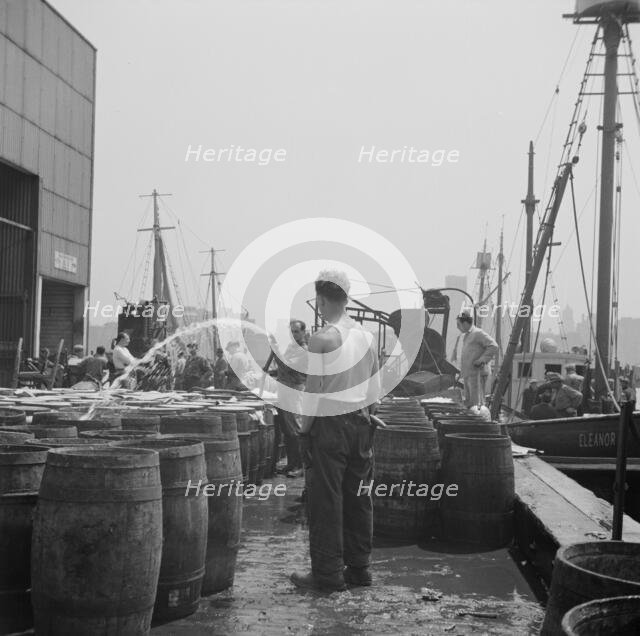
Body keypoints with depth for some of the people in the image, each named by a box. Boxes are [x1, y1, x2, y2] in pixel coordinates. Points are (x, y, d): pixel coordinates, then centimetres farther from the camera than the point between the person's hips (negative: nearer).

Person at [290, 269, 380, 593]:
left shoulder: (323, 338, -15)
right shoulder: (365, 335, 7)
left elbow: (314, 391, -15)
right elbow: (373, 387, 12)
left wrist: (303, 430, -6)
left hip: (328, 426, -7)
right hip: (360, 424, 7)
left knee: (325, 502, 1)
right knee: (358, 500, 13)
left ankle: (328, 574, 5)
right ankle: (358, 568, 21)